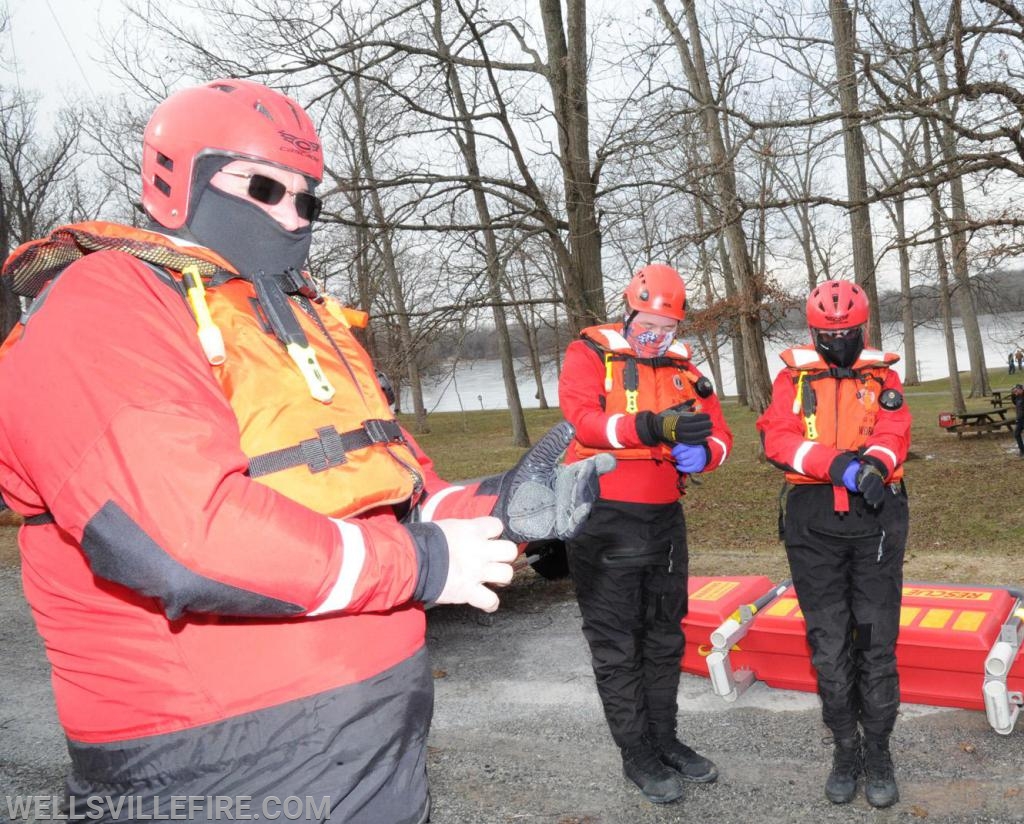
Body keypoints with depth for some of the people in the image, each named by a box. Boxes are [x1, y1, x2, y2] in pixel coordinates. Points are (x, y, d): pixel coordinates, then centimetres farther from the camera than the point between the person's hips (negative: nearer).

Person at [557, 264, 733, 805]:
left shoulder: (682, 366, 10)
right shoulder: (589, 354, -5)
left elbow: (719, 433, 7)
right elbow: (582, 417, -24)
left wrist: (702, 452, -17)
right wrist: (653, 426, -38)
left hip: (664, 518, 6)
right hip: (605, 521, -5)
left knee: (663, 639, 16)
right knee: (616, 646, 4)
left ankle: (665, 741, 31)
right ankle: (636, 755, 18)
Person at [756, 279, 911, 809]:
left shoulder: (882, 376, 10)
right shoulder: (793, 377, 7)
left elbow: (893, 433, -6)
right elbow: (777, 439, -8)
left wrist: (873, 464, -28)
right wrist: (836, 462, -22)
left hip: (875, 514, 0)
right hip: (813, 520, 0)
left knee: (876, 640, 3)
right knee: (828, 642, 6)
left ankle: (878, 750, 20)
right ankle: (845, 749, 22)